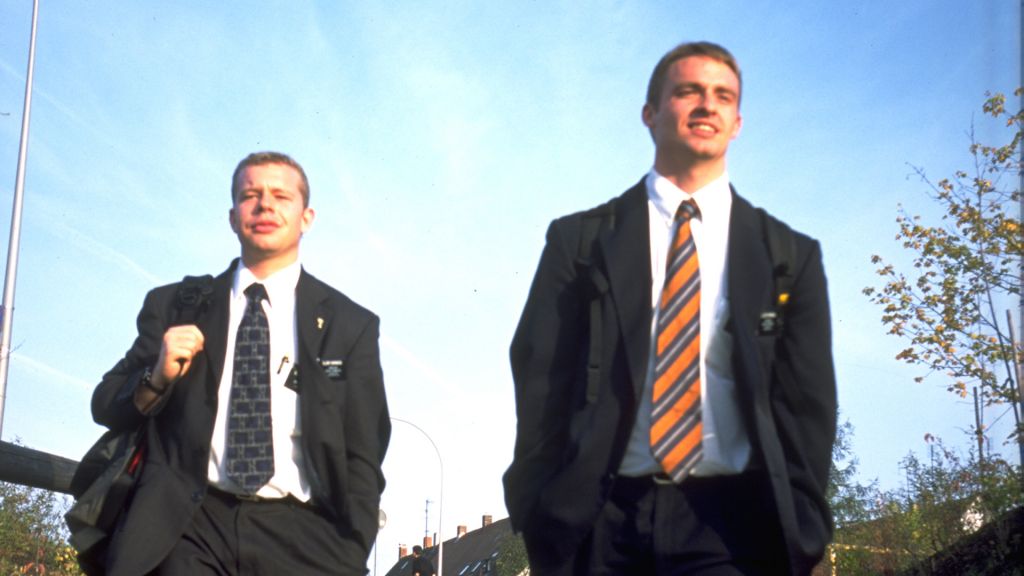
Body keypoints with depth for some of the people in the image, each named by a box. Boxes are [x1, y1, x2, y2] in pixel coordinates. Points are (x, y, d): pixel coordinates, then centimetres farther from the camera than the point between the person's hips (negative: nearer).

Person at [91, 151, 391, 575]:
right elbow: (106, 408, 14)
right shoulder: (172, 305, 12)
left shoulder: (350, 325, 9)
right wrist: (157, 378, -6)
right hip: (188, 528, 0)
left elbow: (362, 459, 7)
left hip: (299, 539, 0)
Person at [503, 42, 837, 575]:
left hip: (735, 522, 1)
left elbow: (806, 403, 6)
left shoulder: (791, 255, 11)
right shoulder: (579, 241, 8)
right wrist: (542, 521, -6)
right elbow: (541, 385, 3)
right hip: (602, 521, 0)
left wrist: (795, 533, -5)